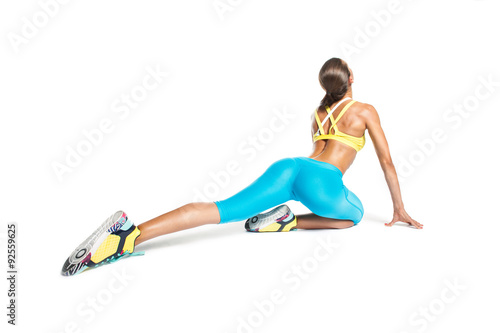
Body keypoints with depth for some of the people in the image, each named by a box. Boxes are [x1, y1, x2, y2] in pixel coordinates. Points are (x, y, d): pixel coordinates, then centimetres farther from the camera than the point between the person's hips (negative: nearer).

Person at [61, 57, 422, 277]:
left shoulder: (319, 111, 32)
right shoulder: (366, 110, 15)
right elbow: (387, 161, 17)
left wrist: (331, 193, 55)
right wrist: (400, 210, 27)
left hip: (289, 167, 5)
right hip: (320, 181, -5)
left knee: (220, 210, -9)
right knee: (355, 214, 24)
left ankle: (131, 234, -27)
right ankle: (288, 222, -1)